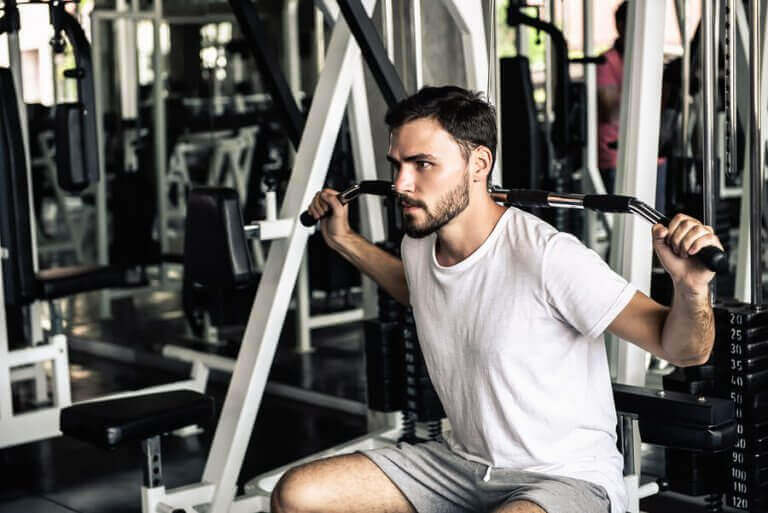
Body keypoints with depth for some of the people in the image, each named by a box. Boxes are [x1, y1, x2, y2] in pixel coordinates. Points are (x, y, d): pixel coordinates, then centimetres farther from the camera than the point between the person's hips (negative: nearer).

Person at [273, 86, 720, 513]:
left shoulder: (547, 256, -24)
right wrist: (345, 240, 23)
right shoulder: (419, 246, -1)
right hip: (464, 462, 8)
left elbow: (684, 349, -21)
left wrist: (692, 285, -41)